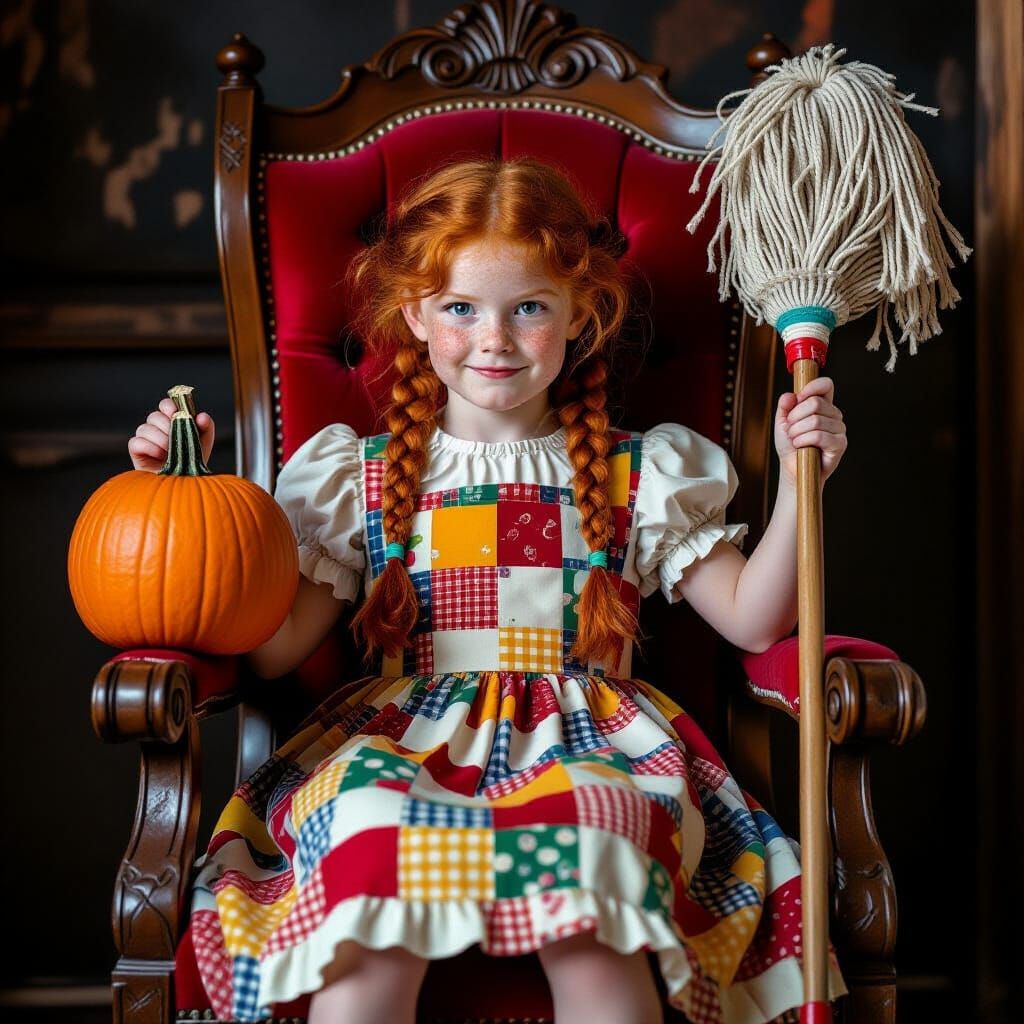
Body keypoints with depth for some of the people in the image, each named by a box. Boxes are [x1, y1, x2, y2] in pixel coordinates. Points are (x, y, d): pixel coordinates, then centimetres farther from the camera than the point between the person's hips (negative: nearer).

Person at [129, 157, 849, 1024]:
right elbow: (267, 648, 5)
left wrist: (798, 484, -4)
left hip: (585, 744, 0)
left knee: (592, 943, -33)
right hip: (397, 738, 1)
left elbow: (752, 620, 8)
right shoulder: (359, 478, 12)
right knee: (371, 951, -32)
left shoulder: (638, 475, 13)